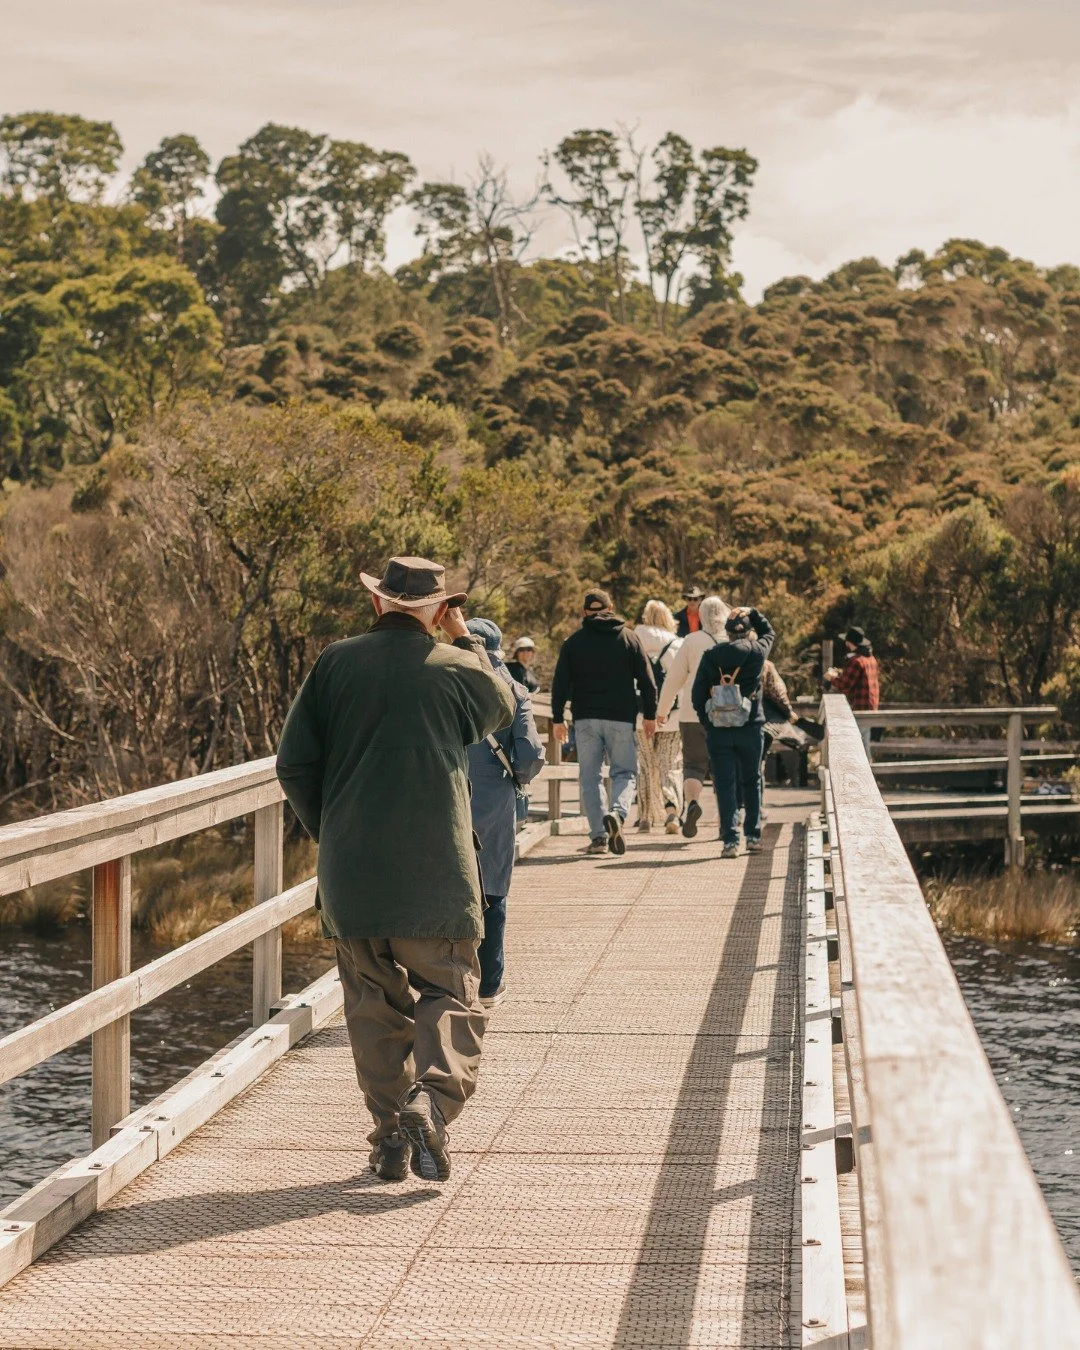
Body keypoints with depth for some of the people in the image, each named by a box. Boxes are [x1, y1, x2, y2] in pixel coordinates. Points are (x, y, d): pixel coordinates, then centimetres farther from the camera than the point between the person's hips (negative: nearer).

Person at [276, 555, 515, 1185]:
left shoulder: (335, 664, 2)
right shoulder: (456, 666, -2)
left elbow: (295, 764, 3)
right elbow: (503, 708, 21)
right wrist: (467, 639, 26)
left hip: (351, 871, 2)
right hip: (435, 868, -2)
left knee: (374, 1002, 11)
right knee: (449, 992, 5)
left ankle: (390, 1134, 10)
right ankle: (430, 1099, -19)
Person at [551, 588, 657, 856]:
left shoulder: (573, 642, 6)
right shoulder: (629, 638, 6)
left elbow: (560, 684, 4)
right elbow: (647, 680, 3)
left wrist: (557, 719, 11)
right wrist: (650, 715, 10)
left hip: (586, 719, 0)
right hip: (621, 717, 0)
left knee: (590, 776, 7)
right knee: (624, 771, 7)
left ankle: (598, 835, 1)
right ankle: (617, 811, -22)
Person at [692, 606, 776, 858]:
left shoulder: (710, 656, 0)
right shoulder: (756, 651, -2)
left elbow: (697, 695, 1)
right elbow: (769, 633, 22)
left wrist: (707, 723, 10)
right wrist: (753, 613, 23)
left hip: (718, 731, 0)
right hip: (750, 727, 0)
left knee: (725, 785, 1)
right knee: (752, 781, 16)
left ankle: (730, 840, -6)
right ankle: (753, 835, 17)